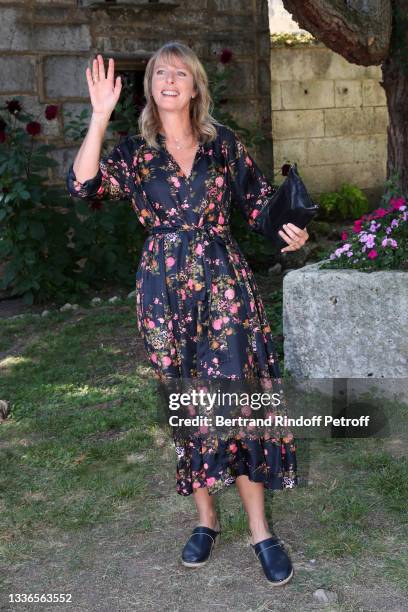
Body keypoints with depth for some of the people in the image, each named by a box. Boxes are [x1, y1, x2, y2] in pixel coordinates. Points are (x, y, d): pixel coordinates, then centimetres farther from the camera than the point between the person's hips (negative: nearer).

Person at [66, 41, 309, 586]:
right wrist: (100, 116, -15)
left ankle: (260, 530, 4)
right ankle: (206, 519, 22)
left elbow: (258, 201, 11)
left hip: (224, 280, -1)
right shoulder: (135, 152, 5)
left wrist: (289, 231, -9)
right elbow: (84, 184, -11)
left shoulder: (224, 142, 6)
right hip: (164, 286, 1)